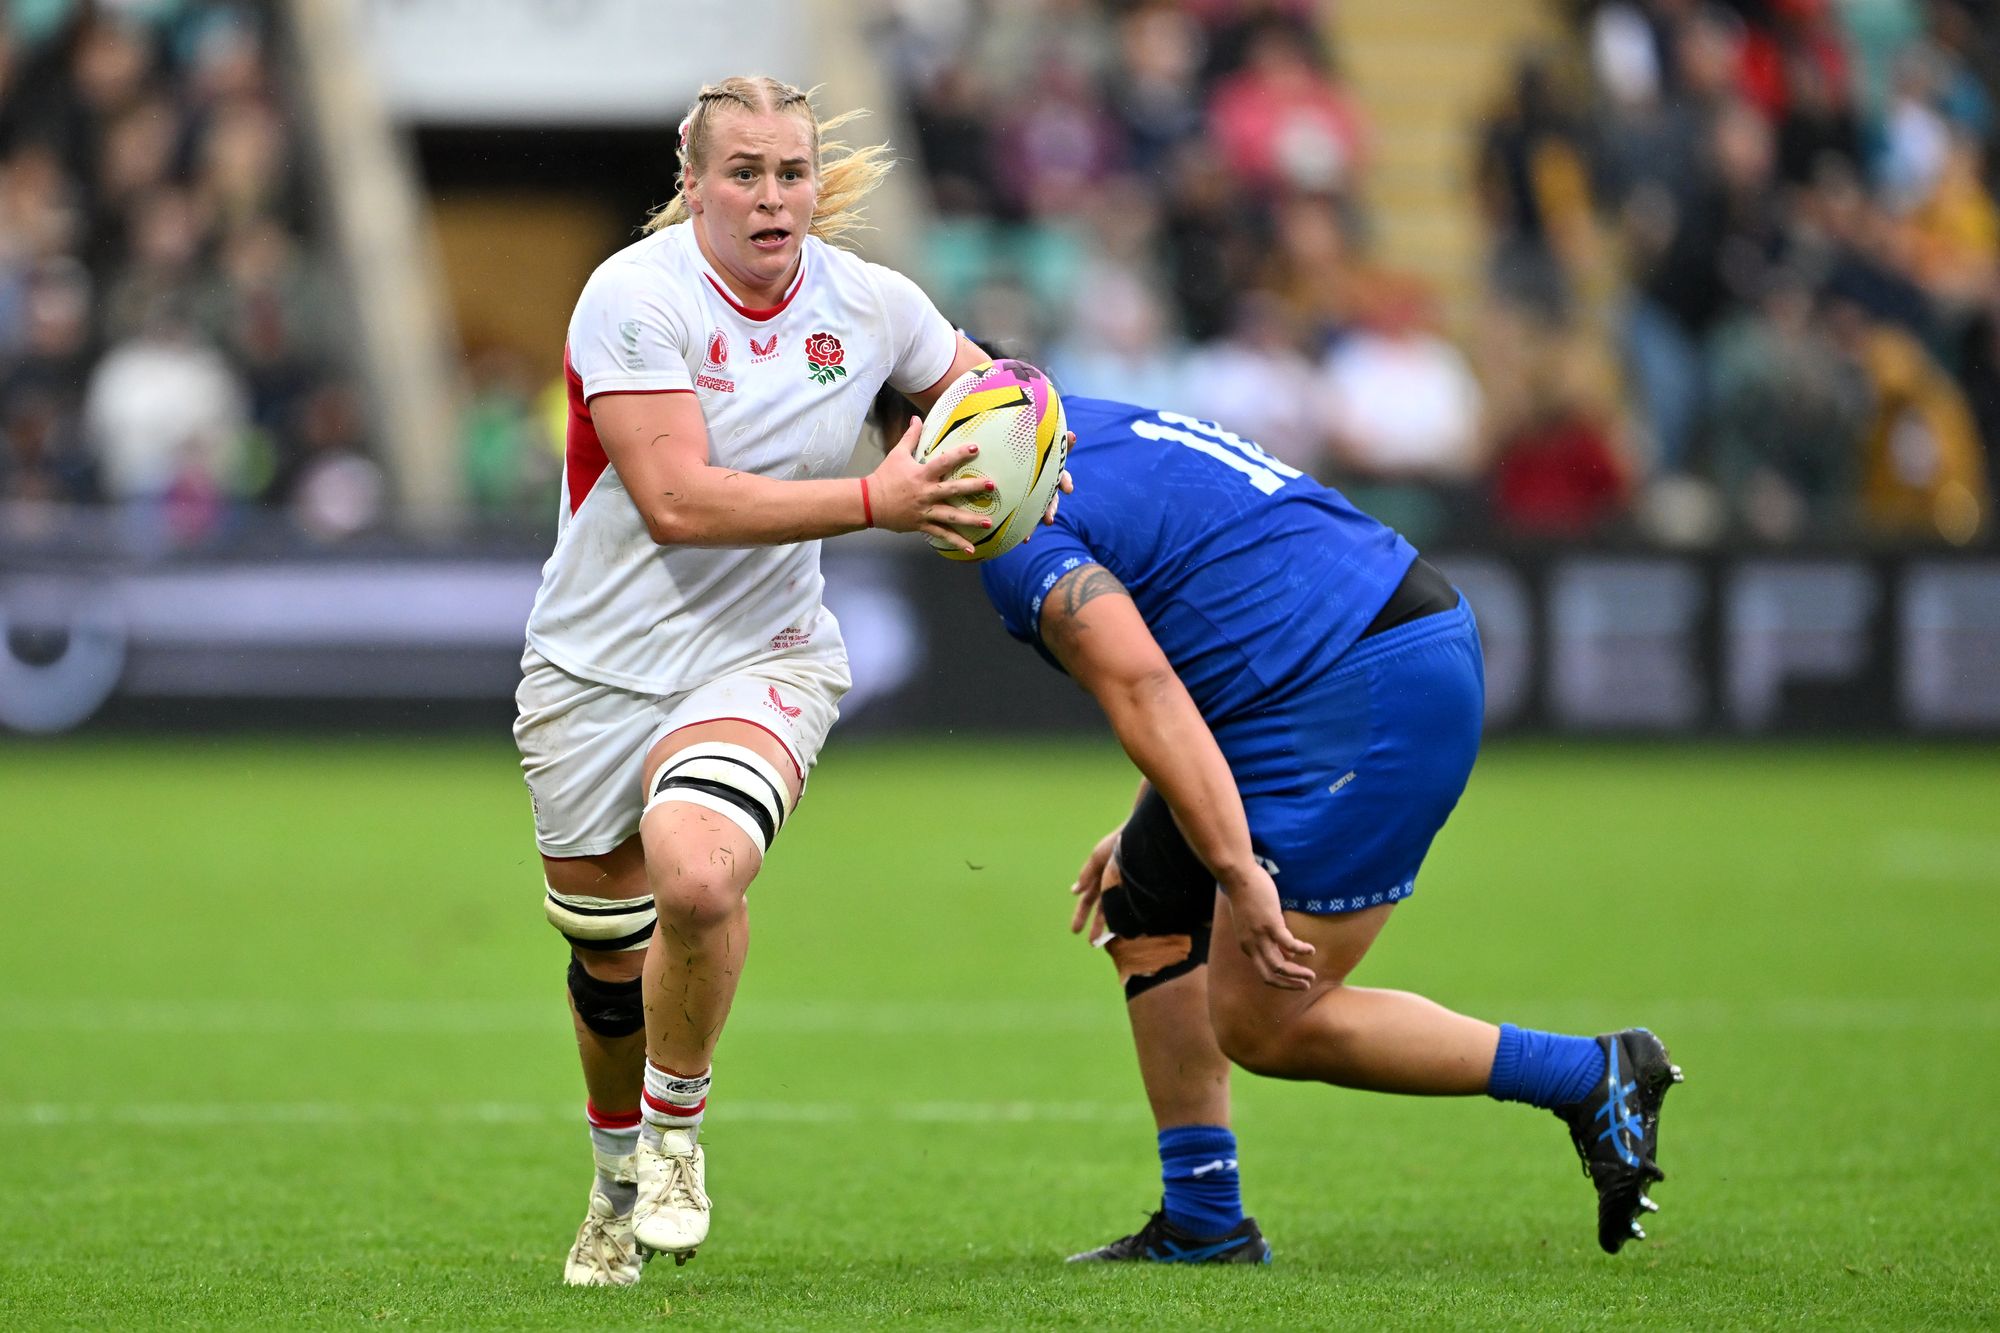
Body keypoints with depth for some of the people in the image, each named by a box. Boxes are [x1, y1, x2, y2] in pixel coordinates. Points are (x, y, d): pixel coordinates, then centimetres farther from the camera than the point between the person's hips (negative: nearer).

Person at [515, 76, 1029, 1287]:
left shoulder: (870, 303, -2)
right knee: (608, 954, 11)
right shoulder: (634, 296, -16)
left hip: (761, 659, 1)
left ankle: (676, 1124, -3)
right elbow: (676, 500, -25)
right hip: (598, 669, -1)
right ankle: (620, 1179, 41)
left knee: (697, 877, -29)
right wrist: (874, 502, -27)